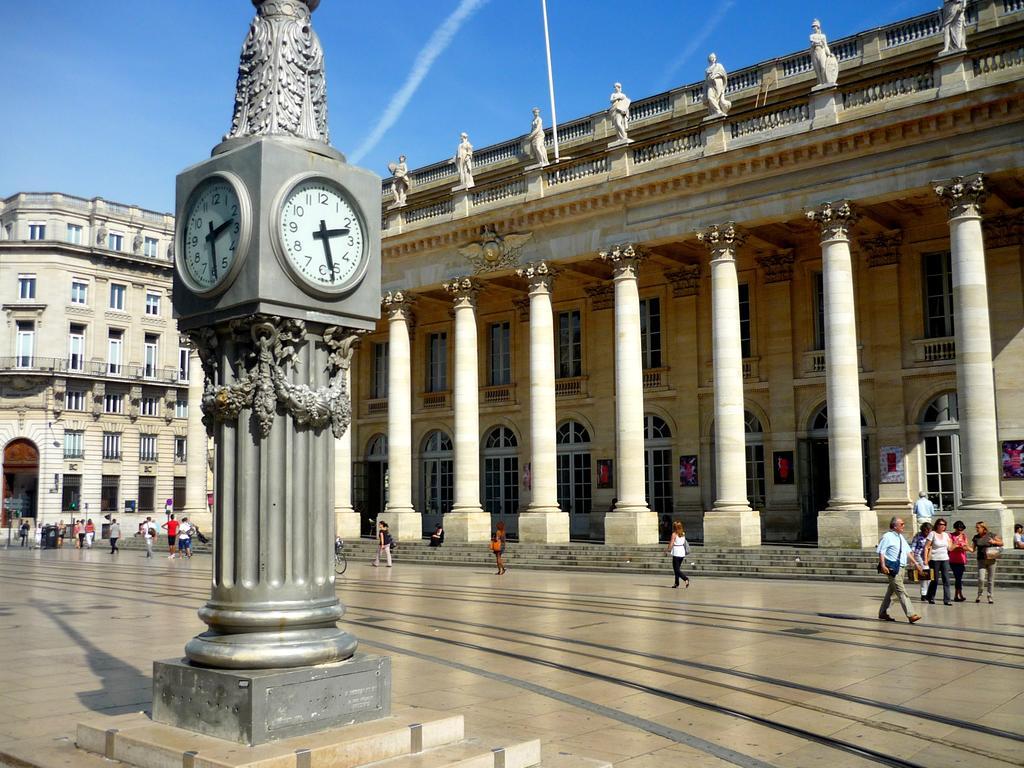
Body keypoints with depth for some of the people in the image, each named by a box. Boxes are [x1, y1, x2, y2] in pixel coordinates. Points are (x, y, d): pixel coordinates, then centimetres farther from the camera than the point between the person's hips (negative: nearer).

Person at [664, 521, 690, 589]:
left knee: (676, 570, -3)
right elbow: (684, 543, 9)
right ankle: (676, 584, 18)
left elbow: (671, 544, -13)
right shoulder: (683, 534, 8)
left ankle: (686, 579, -21)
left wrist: (667, 550, 2)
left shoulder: (674, 534, -11)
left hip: (676, 554, -7)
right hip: (682, 553, 7)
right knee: (677, 568, 17)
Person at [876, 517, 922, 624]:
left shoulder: (901, 537, 15)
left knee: (891, 591, 16)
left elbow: (907, 552, 21)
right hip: (892, 569, -9)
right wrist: (883, 566, -26)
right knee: (901, 592, -12)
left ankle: (883, 613, 26)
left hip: (901, 567, 9)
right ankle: (910, 615, -15)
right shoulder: (887, 537, -11)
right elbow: (881, 552, -16)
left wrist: (915, 562, 13)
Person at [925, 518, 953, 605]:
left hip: (945, 559, 4)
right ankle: (930, 598, 20)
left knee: (946, 580, -4)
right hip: (935, 560, -4)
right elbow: (926, 547, -8)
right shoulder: (932, 534, -5)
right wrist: (926, 559, -15)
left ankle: (947, 600, -4)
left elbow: (949, 548, 14)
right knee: (935, 580, 3)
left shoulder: (946, 534, 10)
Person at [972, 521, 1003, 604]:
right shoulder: (976, 537, 4)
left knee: (991, 580, 4)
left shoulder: (991, 535, -3)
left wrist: (994, 542, -13)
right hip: (981, 560, 1)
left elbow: (1001, 543, 4)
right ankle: (979, 595, 8)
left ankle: (990, 597, 17)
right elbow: (974, 549, 11)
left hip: (991, 560, -1)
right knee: (981, 579, -12)